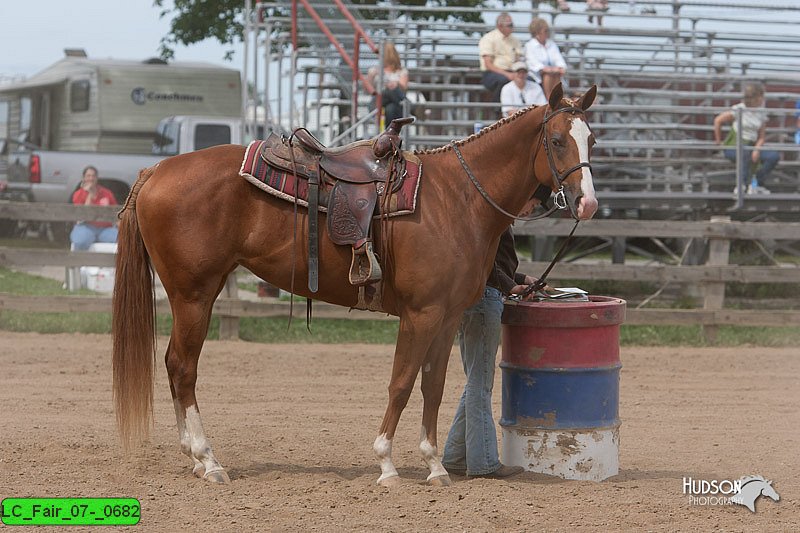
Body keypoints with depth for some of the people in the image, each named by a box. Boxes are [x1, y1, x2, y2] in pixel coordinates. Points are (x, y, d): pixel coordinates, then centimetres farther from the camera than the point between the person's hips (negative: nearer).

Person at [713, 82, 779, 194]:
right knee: (745, 152, -41)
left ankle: (756, 185, -5)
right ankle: (740, 186, -29)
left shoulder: (761, 113, 6)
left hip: (751, 147, 6)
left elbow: (761, 136, 8)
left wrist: (756, 150, -11)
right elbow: (718, 121, -4)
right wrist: (718, 141, 2)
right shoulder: (738, 110, -10)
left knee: (774, 156, -16)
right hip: (732, 147, -6)